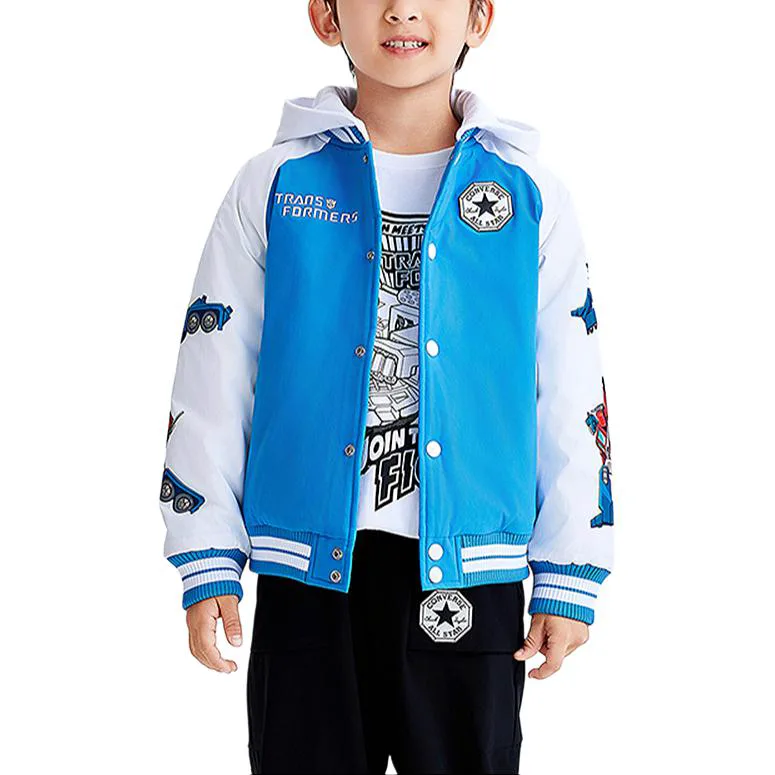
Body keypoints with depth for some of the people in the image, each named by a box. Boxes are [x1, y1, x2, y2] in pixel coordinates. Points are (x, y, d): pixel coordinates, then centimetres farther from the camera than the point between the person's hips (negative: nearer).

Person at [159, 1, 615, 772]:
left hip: (472, 572, 1)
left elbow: (570, 396, 5)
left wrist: (569, 575, 3)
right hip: (307, 564, 0)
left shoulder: (529, 195, 4)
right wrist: (208, 561, 1)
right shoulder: (274, 185, 2)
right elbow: (213, 382, 3)